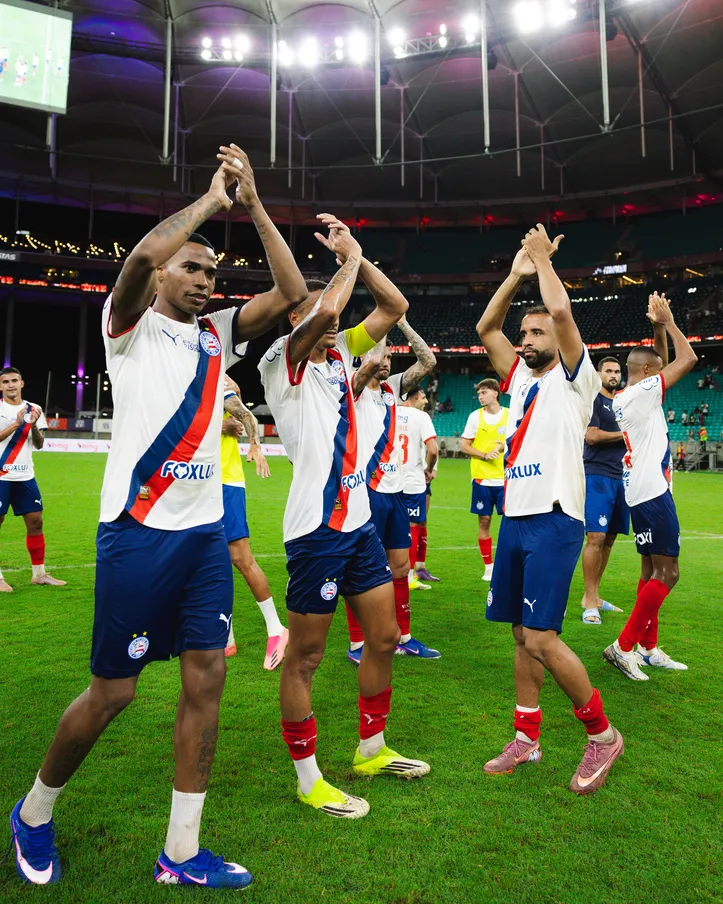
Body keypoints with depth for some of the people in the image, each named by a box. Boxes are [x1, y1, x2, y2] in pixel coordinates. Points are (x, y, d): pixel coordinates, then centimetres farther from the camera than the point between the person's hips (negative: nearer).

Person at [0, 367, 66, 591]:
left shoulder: (33, 409, 8)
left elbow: (39, 444, 3)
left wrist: (33, 424, -14)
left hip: (25, 476, 4)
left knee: (35, 521, 5)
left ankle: (39, 573, 15)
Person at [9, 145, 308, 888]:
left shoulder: (215, 337, 14)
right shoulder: (130, 326, -1)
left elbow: (292, 293, 7)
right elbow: (142, 255, -22)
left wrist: (254, 205, 4)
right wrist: (212, 198, -9)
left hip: (206, 531, 6)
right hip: (138, 531, -5)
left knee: (206, 680, 5)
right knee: (111, 692, 5)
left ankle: (181, 854, 21)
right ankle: (33, 813, 35)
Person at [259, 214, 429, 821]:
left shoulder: (340, 352, 13)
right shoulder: (283, 362, -7)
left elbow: (395, 308, 15)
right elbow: (326, 305, -24)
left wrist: (357, 257, 6)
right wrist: (349, 256, -6)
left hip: (360, 519, 8)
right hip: (317, 527, -8)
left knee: (384, 639, 16)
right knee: (306, 657, 5)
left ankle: (372, 750, 37)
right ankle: (309, 779, 23)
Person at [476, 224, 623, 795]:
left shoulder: (574, 376, -1)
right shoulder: (521, 376, 17)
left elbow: (561, 310, -16)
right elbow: (486, 328, 16)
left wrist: (544, 258, 0)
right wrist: (518, 273, 12)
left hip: (554, 519, -7)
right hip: (515, 517, 7)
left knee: (542, 638, -11)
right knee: (522, 634, 11)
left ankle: (602, 734, 11)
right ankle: (527, 738, 24)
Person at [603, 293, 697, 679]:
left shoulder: (620, 399, 14)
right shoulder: (644, 392, -12)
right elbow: (688, 359, -11)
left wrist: (658, 326, 22)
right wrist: (667, 321, 0)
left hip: (640, 491, 10)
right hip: (652, 491, -10)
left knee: (652, 570, 14)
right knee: (666, 572, -6)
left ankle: (648, 648, 22)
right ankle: (624, 646, -4)